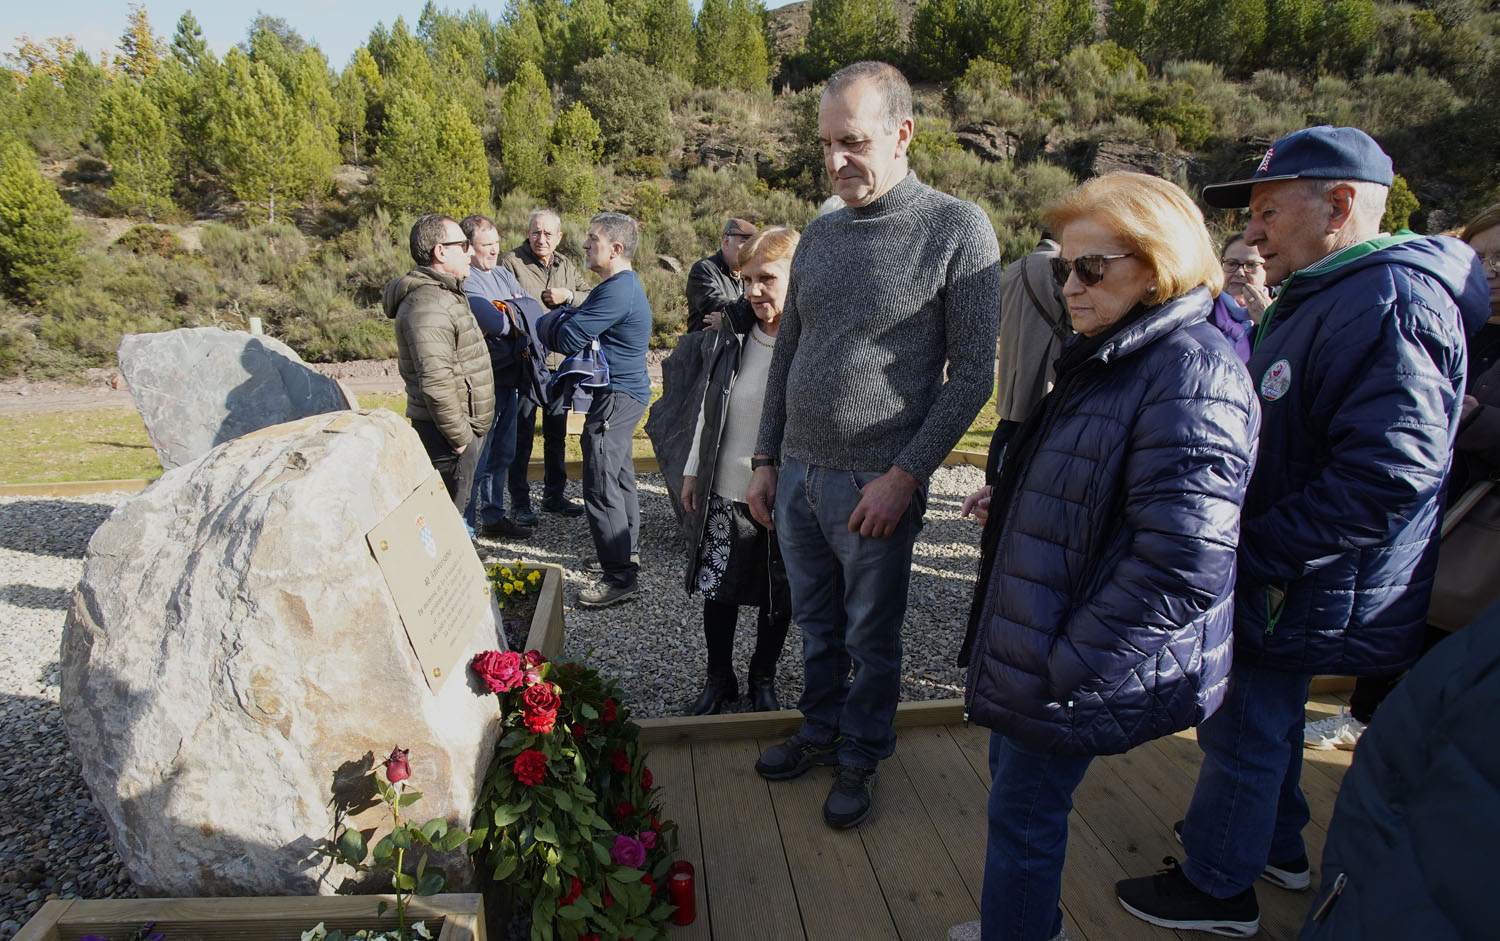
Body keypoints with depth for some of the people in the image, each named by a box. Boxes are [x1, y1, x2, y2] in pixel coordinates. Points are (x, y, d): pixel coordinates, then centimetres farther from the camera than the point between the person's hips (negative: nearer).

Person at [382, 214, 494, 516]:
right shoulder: (427, 304, -20)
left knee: (455, 510, 19)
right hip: (449, 434, -10)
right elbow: (436, 381, -27)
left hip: (465, 426, 11)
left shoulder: (445, 294, 17)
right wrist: (460, 436, -21)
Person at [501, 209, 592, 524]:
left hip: (561, 362, 6)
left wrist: (568, 296, -7)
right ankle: (519, 502, 9)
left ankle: (555, 495, 27)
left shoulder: (566, 265, 12)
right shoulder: (511, 262, -5)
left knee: (557, 433, 14)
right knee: (522, 433, -1)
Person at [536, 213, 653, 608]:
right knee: (619, 475, 20)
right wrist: (560, 316, -4)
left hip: (617, 396, -11)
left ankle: (619, 575, -3)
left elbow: (568, 339, -21)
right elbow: (577, 318, 16)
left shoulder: (618, 291, -21)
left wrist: (547, 320, -1)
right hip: (625, 392, 11)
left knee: (601, 485, -8)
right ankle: (626, 550, 35)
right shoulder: (625, 284, 15)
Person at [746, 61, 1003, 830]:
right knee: (817, 625, 19)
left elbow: (972, 373, -10)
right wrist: (766, 459, 11)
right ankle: (820, 731, 40)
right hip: (796, 475, 5)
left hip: (876, 483, -5)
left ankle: (860, 758, 33)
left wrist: (905, 475, -15)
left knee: (871, 637, 11)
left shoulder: (957, 230, -9)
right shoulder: (819, 235, 8)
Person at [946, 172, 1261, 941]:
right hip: (1033, 639, 10)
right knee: (1014, 781, 24)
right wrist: (1012, 498, 9)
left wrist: (1069, 667, -23)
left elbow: (1181, 566, -28)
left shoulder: (1191, 375, -22)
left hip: (1071, 673, -10)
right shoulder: (1112, 357, 10)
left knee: (1023, 813, 8)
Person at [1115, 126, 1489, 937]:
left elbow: (1384, 479, -30)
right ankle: (1278, 846, 46)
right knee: (1268, 716, 24)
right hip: (1285, 584, 10)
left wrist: (1244, 558, -26)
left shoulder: (1388, 301, -23)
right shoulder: (1318, 297, 12)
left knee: (1243, 732, 6)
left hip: (1305, 598, -10)